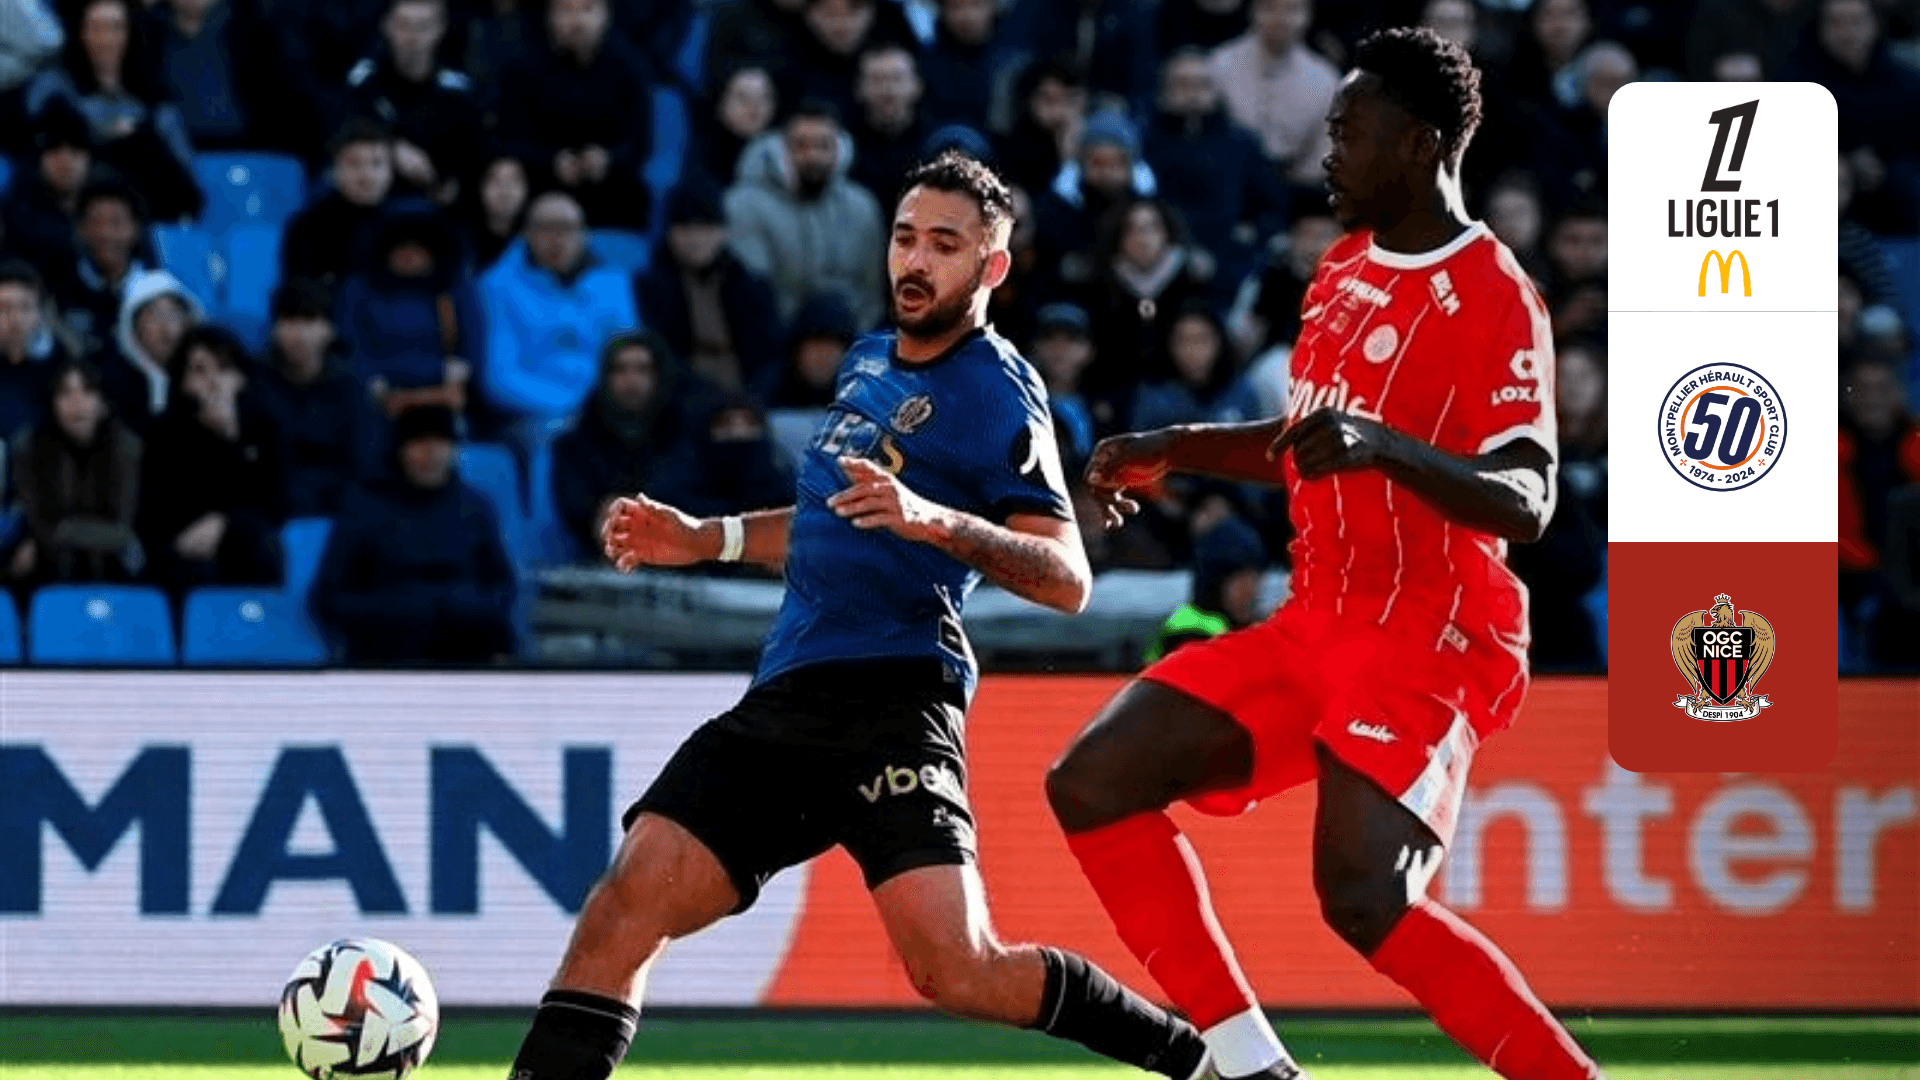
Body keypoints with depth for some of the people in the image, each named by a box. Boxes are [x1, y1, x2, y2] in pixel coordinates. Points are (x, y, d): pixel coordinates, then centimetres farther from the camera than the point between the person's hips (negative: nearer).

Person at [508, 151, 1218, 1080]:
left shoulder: (997, 395, -5)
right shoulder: (868, 364, 20)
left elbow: (1067, 579, -15)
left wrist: (936, 522, -29)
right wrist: (703, 540, 26)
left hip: (890, 703, -7)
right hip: (782, 702, 7)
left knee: (956, 970, -20)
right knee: (623, 910, -8)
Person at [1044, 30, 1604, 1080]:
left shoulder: (1492, 298, -14)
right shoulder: (1345, 269, 13)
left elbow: (1524, 502, -25)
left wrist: (1387, 448, -39)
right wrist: (1170, 451, 23)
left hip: (1426, 643, -9)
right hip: (1314, 625, 9)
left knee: (1365, 898, -27)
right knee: (1093, 782, 0)